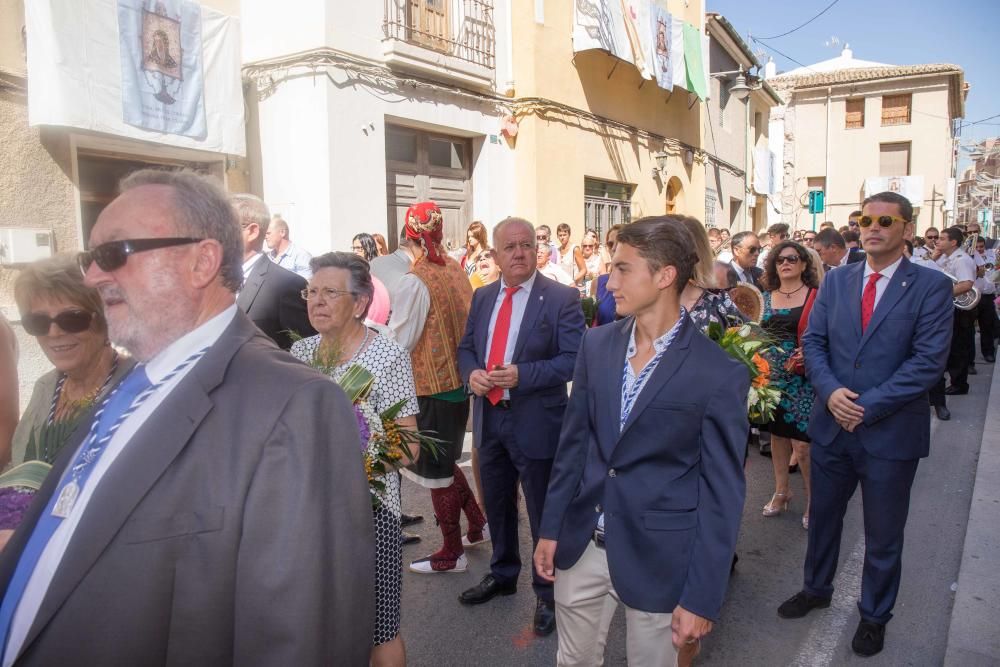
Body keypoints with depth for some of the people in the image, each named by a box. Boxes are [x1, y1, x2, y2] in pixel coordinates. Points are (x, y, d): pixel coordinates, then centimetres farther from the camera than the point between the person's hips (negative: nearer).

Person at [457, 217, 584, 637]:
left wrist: (521, 374, -26)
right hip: (489, 417, 6)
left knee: (544, 512, 9)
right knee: (496, 505, 21)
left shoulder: (562, 298, -11)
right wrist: (471, 373, -9)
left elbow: (574, 358, -16)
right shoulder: (483, 297, 7)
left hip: (536, 421, -6)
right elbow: (466, 347, 13)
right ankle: (502, 574, 44)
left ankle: (548, 593, 29)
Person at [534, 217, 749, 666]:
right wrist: (551, 527, 7)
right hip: (581, 544, 5)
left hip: (658, 558, -4)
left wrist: (702, 597, -10)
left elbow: (722, 493, -11)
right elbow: (574, 442, 6)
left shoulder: (719, 375, -15)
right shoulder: (596, 344, 0)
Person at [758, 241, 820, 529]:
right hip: (771, 376, 5)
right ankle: (781, 491, 31)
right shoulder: (767, 297, 9)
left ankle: (813, 498, 16)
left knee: (802, 444, -5)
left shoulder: (816, 296, -6)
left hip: (802, 380, -5)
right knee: (777, 434, 15)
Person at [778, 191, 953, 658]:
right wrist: (830, 391, -15)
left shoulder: (931, 286, -8)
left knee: (883, 536, 13)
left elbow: (928, 361, -15)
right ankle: (816, 589, 43)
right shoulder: (836, 281, 4)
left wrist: (867, 406, -19)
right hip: (832, 424, 4)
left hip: (891, 432, -3)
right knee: (823, 516, 20)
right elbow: (813, 342, 2)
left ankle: (874, 616, 36)